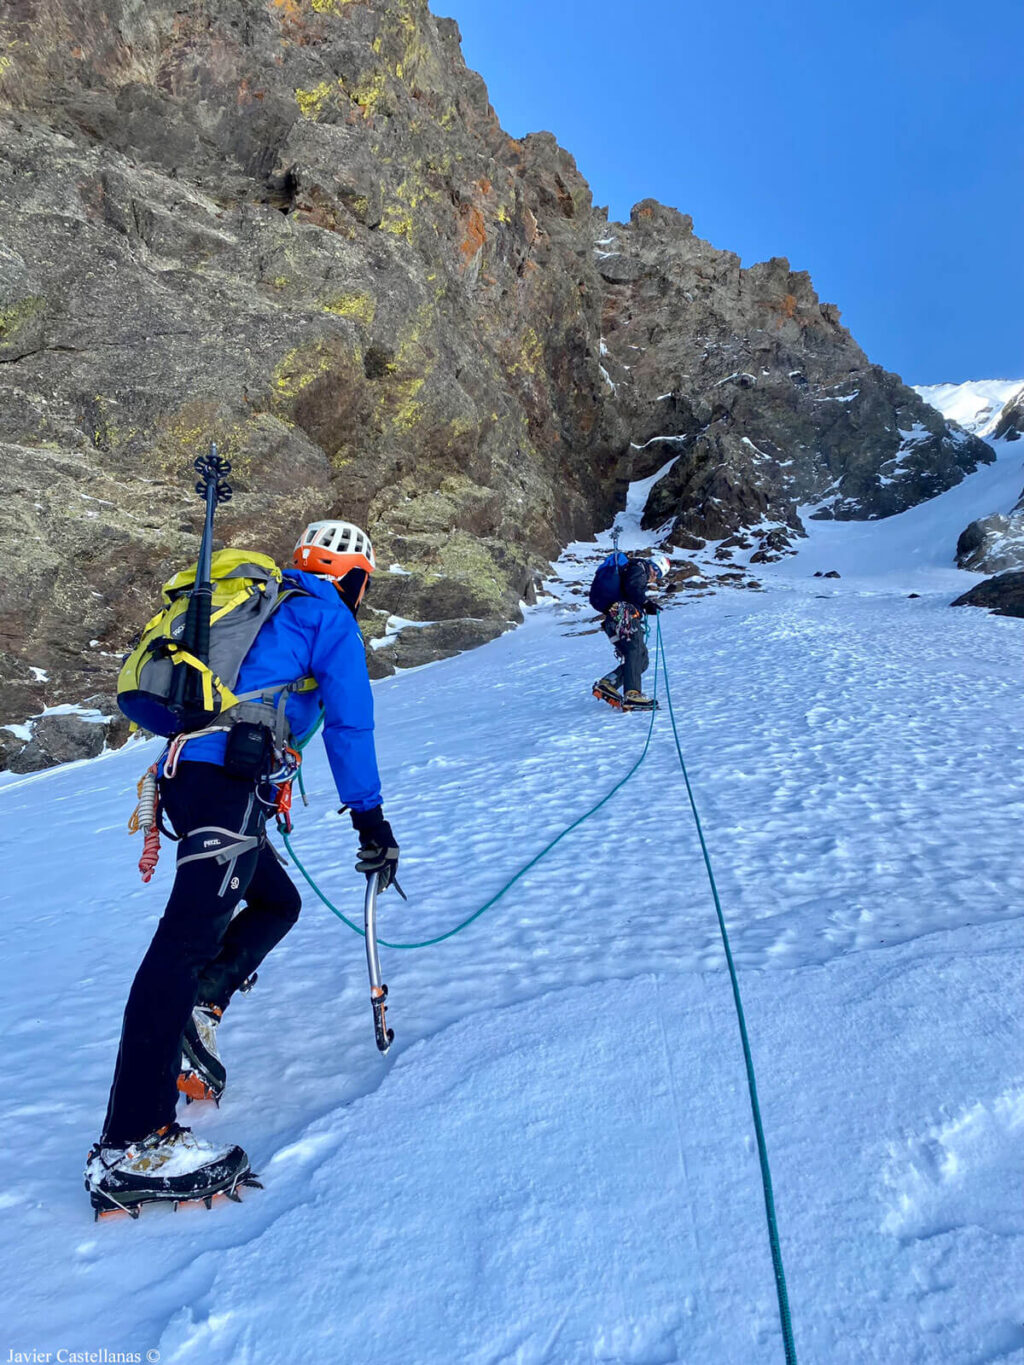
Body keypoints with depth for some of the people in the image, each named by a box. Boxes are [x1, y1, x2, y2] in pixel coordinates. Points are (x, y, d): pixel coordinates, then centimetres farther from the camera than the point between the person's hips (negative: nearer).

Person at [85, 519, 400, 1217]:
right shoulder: (332, 619, 5)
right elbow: (349, 727, 0)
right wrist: (371, 818, 6)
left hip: (181, 768, 9)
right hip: (228, 780, -9)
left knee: (277, 902, 21)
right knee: (190, 937, -17)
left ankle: (192, 1015, 7)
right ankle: (132, 1147, -19)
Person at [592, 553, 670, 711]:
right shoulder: (639, 567, 4)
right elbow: (632, 587, -16)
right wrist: (646, 603, -28)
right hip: (623, 616, -10)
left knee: (642, 660, 4)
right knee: (635, 651, -23)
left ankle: (606, 684, -2)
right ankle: (632, 695, -36)